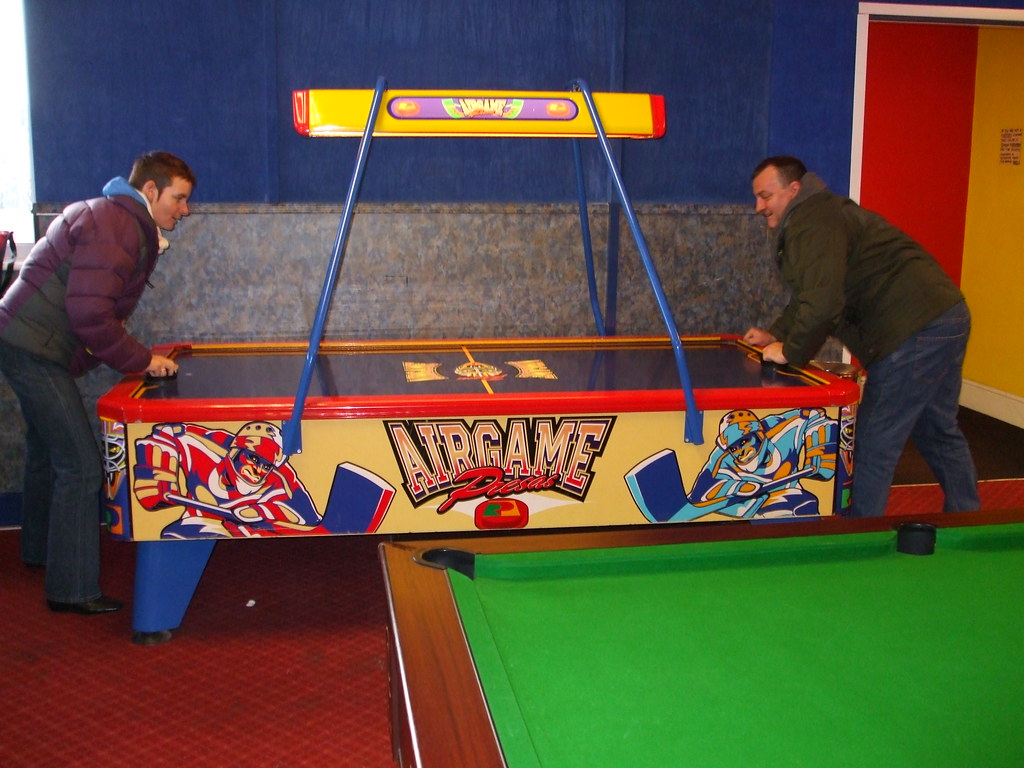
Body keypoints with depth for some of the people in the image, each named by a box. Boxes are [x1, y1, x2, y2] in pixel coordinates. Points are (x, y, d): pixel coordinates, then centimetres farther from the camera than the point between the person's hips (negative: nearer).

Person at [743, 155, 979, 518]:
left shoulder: (812, 223, -14)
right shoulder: (821, 215, 21)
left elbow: (822, 302, -26)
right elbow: (812, 294, 28)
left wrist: (790, 352, -13)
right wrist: (777, 334, 18)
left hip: (915, 331, -11)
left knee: (874, 445, -4)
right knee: (939, 432, 21)